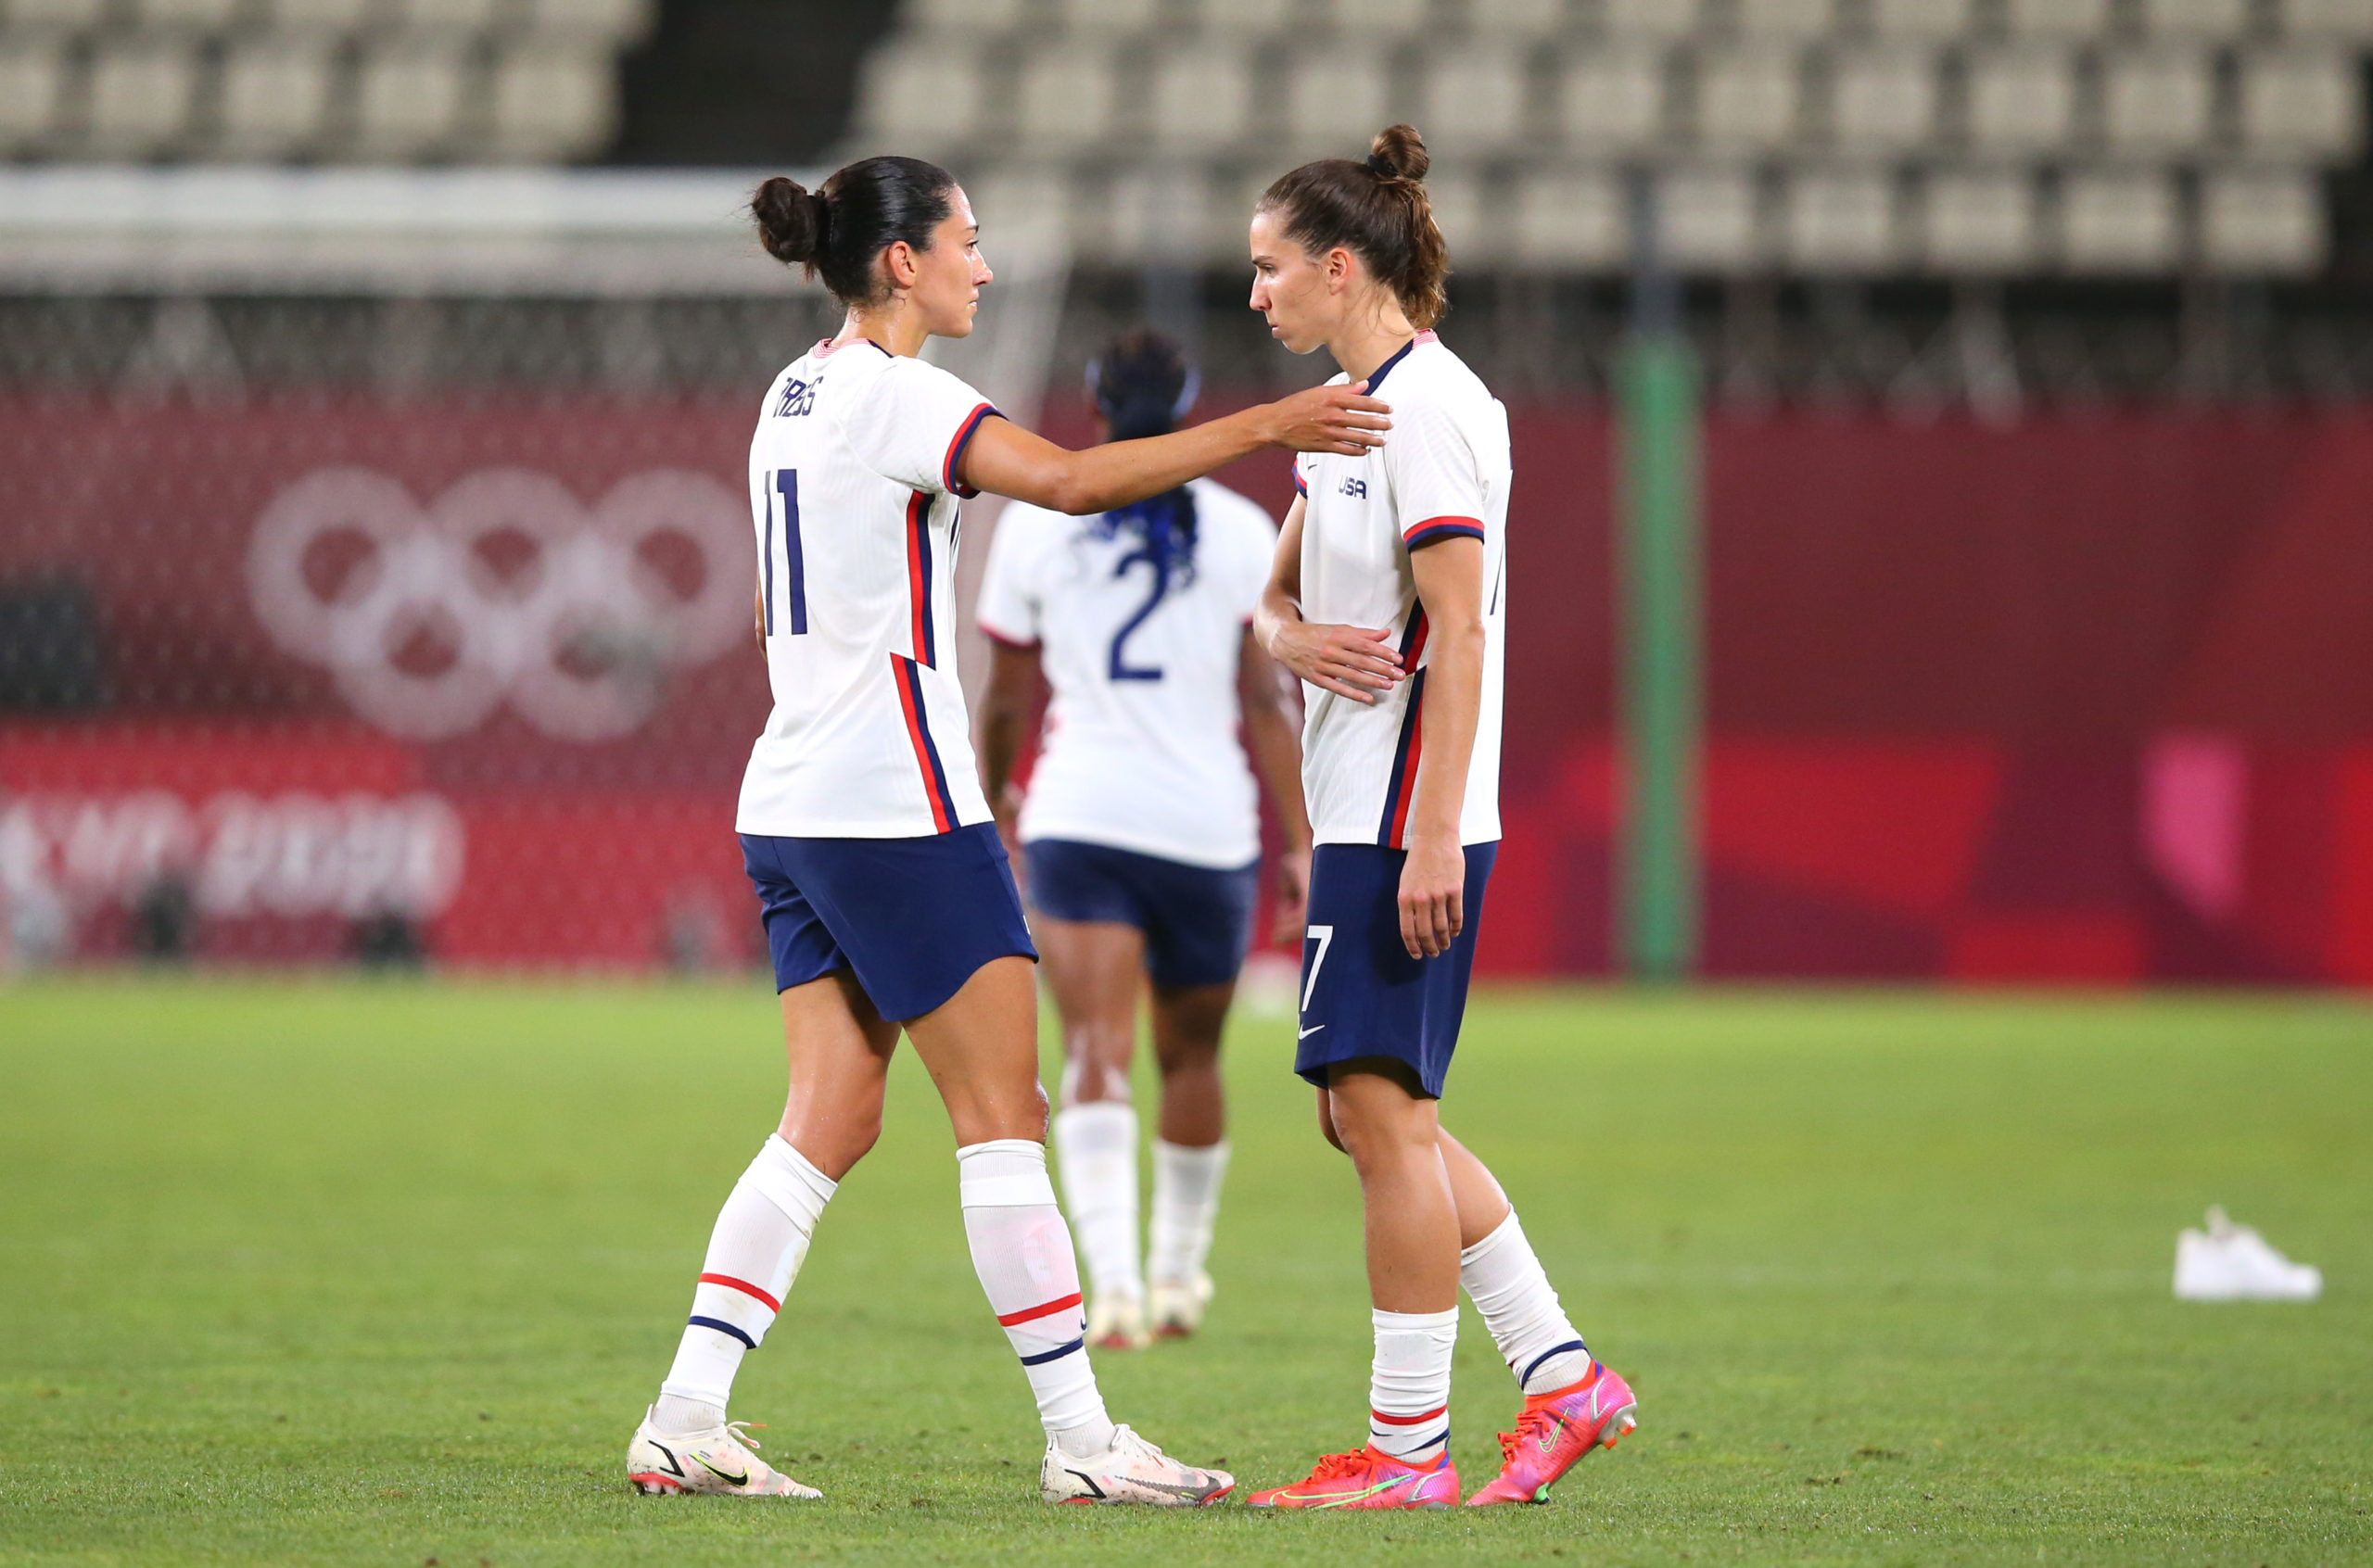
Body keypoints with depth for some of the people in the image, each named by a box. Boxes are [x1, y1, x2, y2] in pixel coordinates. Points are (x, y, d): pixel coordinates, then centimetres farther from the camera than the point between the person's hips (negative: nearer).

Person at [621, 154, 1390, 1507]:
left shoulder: (798, 394, 15)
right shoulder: (894, 393, -13)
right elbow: (1074, 481, -28)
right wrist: (1263, 427, -27)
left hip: (796, 810, 9)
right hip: (894, 803, -9)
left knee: (832, 1121, 8)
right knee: (1003, 1110, -4)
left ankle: (686, 1421, 2)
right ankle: (1080, 1440, -2)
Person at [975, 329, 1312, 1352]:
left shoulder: (1034, 522, 4)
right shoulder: (1240, 531, 2)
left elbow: (1007, 700, 11)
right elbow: (1264, 703, -2)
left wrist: (993, 797, 28)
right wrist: (1299, 846, 0)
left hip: (1079, 814, -1)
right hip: (1208, 825, 1)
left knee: (1096, 1054, -11)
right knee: (1191, 1055, 18)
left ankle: (1112, 1277, -30)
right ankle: (1179, 1275, 32)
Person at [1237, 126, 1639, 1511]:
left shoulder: (1427, 407, -14)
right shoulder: (1347, 408, 16)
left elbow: (1458, 630, -19)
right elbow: (1279, 596, 21)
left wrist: (1432, 836, -23)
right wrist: (1296, 636, -5)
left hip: (1409, 818, -10)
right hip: (1357, 814, 10)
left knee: (1379, 1102, -8)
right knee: (1373, 1115, 11)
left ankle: (1409, 1446, -4)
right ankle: (1563, 1375, 15)